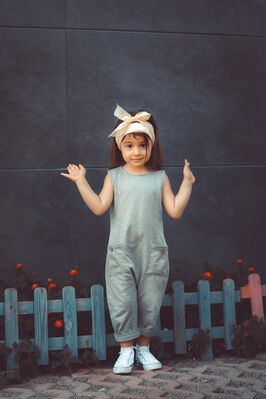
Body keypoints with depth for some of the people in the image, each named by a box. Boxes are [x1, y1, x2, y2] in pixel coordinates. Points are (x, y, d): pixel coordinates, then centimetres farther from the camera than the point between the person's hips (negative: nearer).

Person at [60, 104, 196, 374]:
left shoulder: (160, 177, 5)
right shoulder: (114, 176, 3)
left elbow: (175, 211, 1)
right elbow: (99, 207, -7)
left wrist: (187, 183, -1)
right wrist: (81, 182, -10)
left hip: (153, 252, 1)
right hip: (121, 252, -1)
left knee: (150, 303, 7)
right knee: (122, 302, -1)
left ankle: (144, 346, 24)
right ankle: (126, 348, 15)